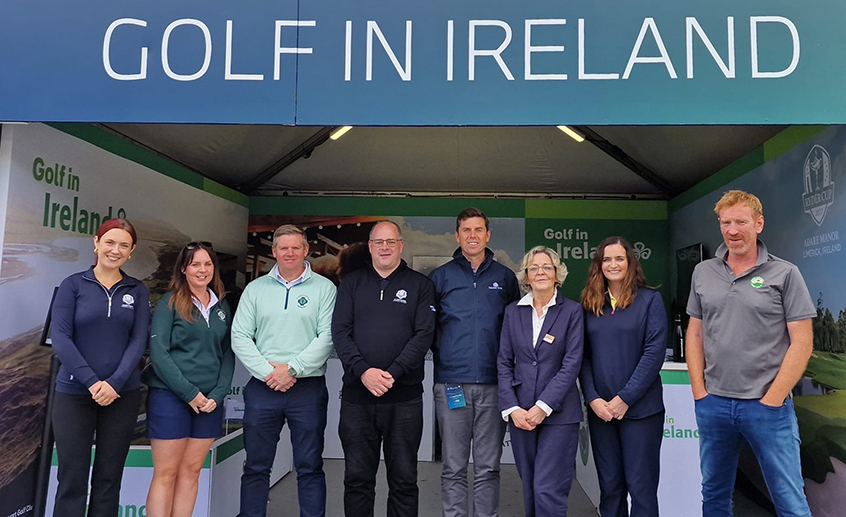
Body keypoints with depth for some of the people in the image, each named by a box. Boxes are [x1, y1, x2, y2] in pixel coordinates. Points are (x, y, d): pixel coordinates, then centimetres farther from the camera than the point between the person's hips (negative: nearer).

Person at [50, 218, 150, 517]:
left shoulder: (137, 291, 6)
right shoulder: (73, 285, 1)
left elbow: (138, 341, -1)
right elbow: (60, 337, -7)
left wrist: (114, 383, -14)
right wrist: (92, 382, -16)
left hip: (123, 394, 2)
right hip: (73, 393, -1)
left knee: (109, 478, 7)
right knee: (72, 479, 1)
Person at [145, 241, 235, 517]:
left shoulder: (222, 307, 11)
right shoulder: (170, 302, -2)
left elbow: (228, 354, 10)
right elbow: (158, 352, -10)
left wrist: (217, 394, -4)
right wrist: (190, 393, -13)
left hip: (209, 401, 4)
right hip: (170, 397, -4)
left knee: (191, 471, 9)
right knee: (166, 473, 2)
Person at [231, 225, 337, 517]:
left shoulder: (323, 288, 2)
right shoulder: (255, 289, 9)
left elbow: (327, 336, -7)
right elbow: (239, 337, 3)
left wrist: (292, 368, -14)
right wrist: (266, 372, -9)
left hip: (308, 389, -2)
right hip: (262, 387, 2)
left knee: (310, 468, 6)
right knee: (256, 467, 11)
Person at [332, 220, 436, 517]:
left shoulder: (419, 285, 6)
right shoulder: (351, 283, 10)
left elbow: (424, 335, -4)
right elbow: (340, 332, 1)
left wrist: (393, 373, -15)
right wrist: (363, 371, -14)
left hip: (404, 396, -1)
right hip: (357, 395, 2)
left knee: (404, 479, 8)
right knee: (357, 478, 9)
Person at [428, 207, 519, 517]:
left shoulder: (505, 277, 10)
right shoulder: (440, 277, 7)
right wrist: (442, 352, -3)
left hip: (493, 384, 1)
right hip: (451, 383, 0)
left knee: (488, 467, 8)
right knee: (453, 467, 7)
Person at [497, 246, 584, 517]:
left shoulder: (572, 311, -1)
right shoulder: (513, 312, 8)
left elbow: (572, 363, -7)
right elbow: (504, 363, 5)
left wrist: (543, 407, -13)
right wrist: (512, 408, -5)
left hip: (558, 413, -3)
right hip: (520, 413, 3)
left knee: (547, 490, -7)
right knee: (530, 489, 12)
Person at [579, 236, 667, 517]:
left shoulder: (650, 299, -1)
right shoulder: (590, 304, 8)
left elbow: (655, 352, -8)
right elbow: (582, 356, 5)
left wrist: (625, 398, -12)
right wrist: (593, 399, -7)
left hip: (640, 407, -3)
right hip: (600, 409, 3)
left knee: (641, 485, 2)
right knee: (609, 485, 11)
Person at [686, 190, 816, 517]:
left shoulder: (785, 274, -3)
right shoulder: (703, 273, 7)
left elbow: (802, 343, -6)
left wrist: (771, 400, -10)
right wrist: (699, 392, 2)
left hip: (768, 406, -3)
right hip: (713, 404, 3)